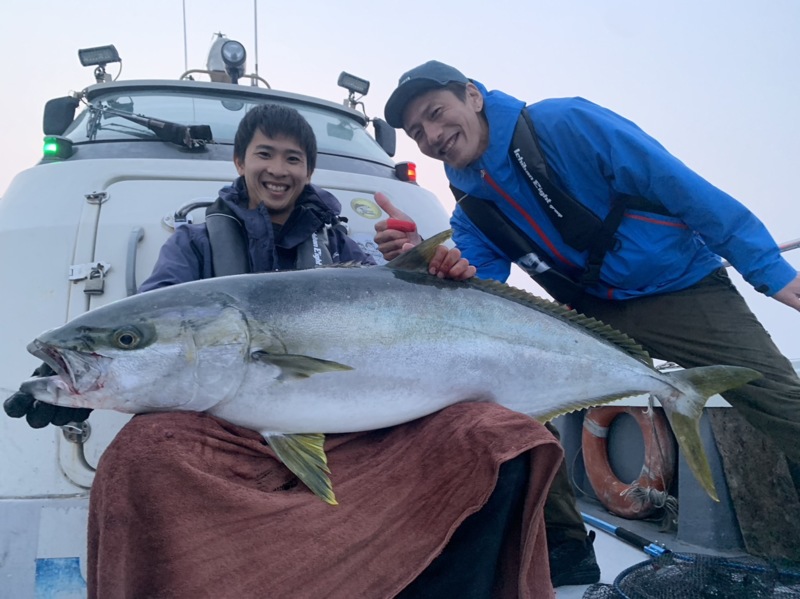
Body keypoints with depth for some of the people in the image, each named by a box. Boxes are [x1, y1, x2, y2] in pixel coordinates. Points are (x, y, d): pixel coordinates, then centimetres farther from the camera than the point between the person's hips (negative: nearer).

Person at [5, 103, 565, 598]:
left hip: (357, 428, 2)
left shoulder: (338, 245, 24)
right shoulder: (198, 242, 20)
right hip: (232, 429, -1)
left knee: (501, 437, -24)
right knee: (144, 448, -37)